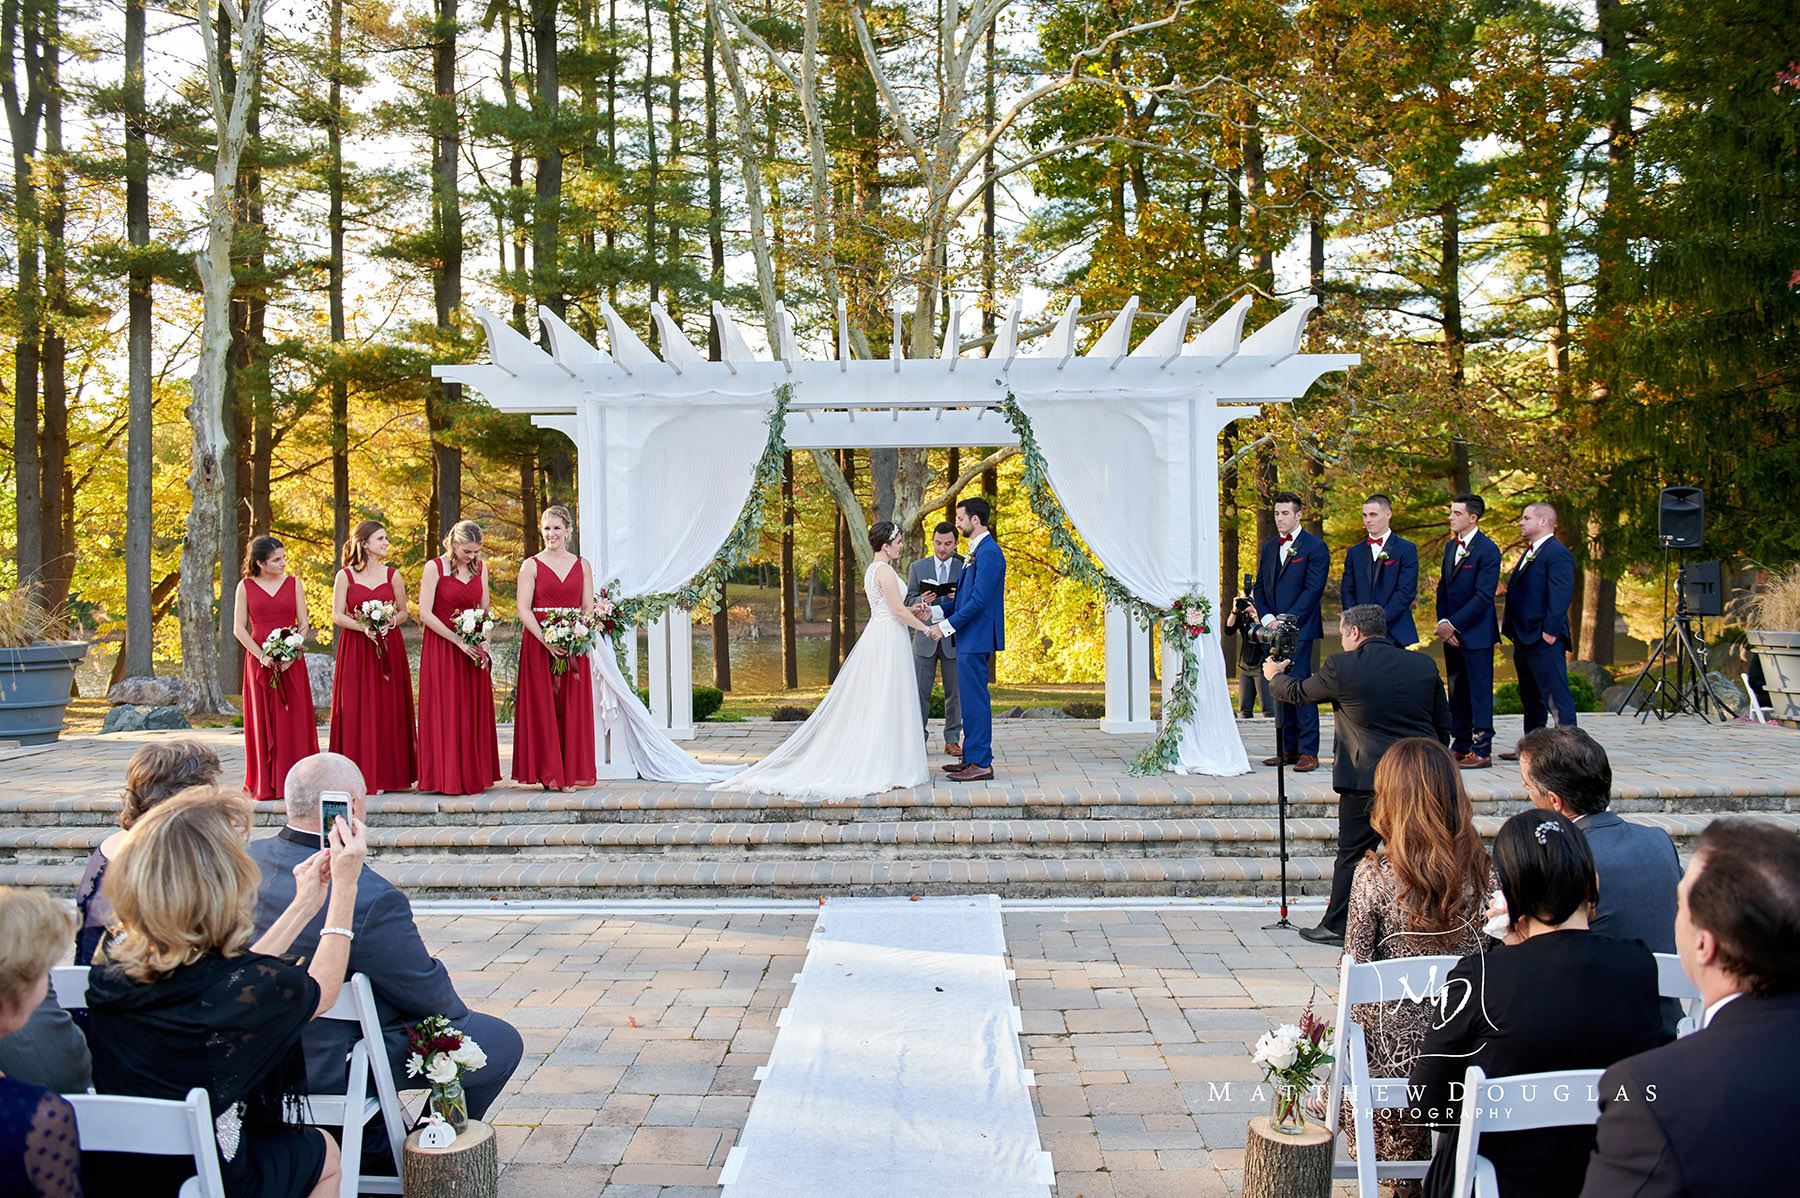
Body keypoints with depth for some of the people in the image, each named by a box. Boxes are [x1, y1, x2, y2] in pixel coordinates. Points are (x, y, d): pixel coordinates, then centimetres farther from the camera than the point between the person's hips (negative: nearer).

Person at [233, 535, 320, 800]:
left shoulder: (293, 583, 7)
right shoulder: (246, 586, 4)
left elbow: (303, 624, 4)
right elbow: (239, 627, 1)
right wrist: (261, 655, -11)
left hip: (291, 661, 1)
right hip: (259, 659, -1)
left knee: (292, 719, -2)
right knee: (262, 721, 0)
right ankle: (265, 785, 5)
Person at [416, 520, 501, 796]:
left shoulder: (480, 568, 8)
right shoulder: (434, 567, -6)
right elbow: (425, 613, -11)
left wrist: (484, 647, -2)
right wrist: (458, 641, -15)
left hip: (473, 649, 4)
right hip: (441, 647, -4)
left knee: (474, 711, 4)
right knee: (445, 710, -3)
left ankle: (473, 776, 11)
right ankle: (447, 778, 3)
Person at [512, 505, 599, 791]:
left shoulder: (582, 566, 11)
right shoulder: (531, 565, 2)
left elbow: (588, 608, 8)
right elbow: (523, 609, -5)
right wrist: (546, 640, -18)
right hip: (538, 643, -2)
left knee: (572, 708, 2)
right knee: (542, 706, -2)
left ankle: (570, 773, 8)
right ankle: (547, 773, 3)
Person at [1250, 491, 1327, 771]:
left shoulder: (1315, 547, -2)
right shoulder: (1269, 548, 17)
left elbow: (1313, 589, -9)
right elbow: (1259, 587, 16)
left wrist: (1286, 620, -15)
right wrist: (1267, 618, -1)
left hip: (1301, 630, -6)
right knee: (1280, 690, 7)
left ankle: (1309, 752, -6)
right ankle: (1289, 749, 14)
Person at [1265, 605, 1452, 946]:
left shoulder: (1341, 666, -7)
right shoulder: (1424, 665, 5)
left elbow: (1297, 692, 8)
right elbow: (1443, 725, 11)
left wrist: (1273, 676, 29)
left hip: (1367, 777, -4)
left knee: (1353, 853, 6)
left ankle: (1337, 926, 13)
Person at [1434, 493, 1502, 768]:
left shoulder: (1487, 549, -12)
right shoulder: (1451, 546, 14)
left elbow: (1484, 596, -17)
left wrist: (1454, 624, -16)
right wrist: (1442, 622, 0)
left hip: (1477, 633, -8)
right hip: (1452, 632, 8)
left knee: (1480, 692, -3)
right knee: (1457, 692, 12)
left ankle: (1482, 750, 1)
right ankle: (1461, 746, 20)